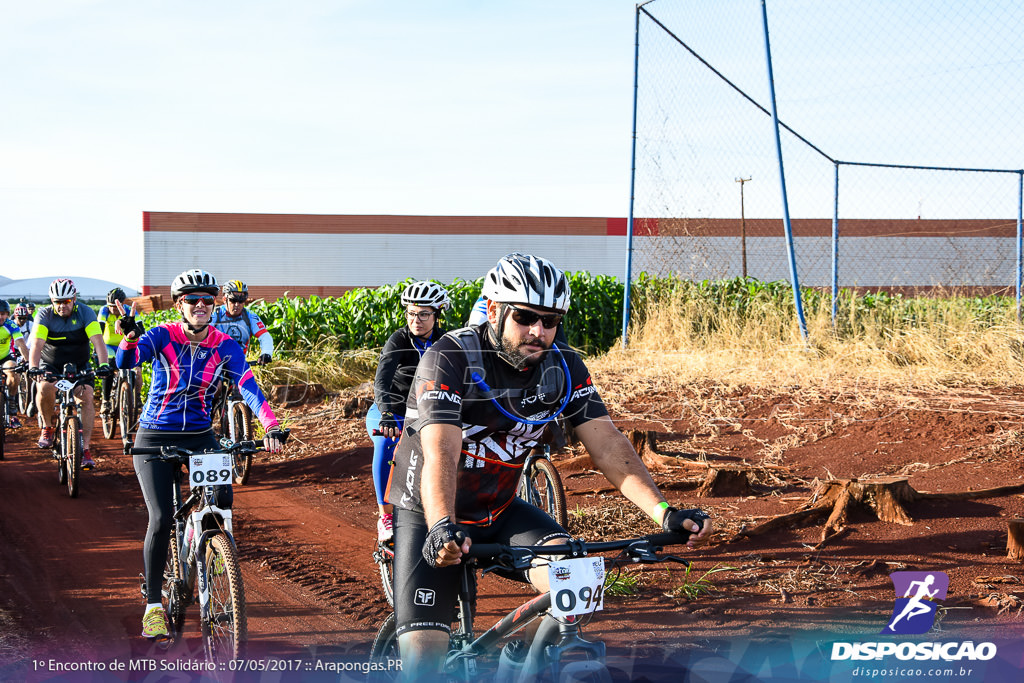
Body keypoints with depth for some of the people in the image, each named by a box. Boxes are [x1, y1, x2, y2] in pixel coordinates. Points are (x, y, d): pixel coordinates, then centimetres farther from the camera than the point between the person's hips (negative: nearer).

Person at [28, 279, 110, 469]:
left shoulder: (85, 313, -13)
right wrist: (33, 368, -45)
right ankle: (47, 427, -5)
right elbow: (37, 344, -27)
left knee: (86, 397, -22)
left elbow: (98, 341, -24)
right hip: (51, 366, -1)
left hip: (79, 367, 1)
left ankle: (85, 449, -20)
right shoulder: (44, 315, -14)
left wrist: (103, 364, -41)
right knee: (44, 388, -31)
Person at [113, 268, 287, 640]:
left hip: (201, 437, 2)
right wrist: (129, 335, -52)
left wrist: (272, 428, -32)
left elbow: (249, 387, -17)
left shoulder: (224, 346, -6)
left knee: (223, 497, -23)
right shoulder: (161, 337, -12)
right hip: (156, 438, -2)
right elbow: (125, 361, -29)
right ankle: (153, 605, -1)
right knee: (161, 518, -13)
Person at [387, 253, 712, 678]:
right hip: (429, 516, -4)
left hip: (499, 512, 4)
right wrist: (442, 529, -54)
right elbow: (441, 454, -36)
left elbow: (608, 446, -16)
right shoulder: (450, 358, -24)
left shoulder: (564, 368, -9)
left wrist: (664, 512, -32)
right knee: (424, 656, -15)